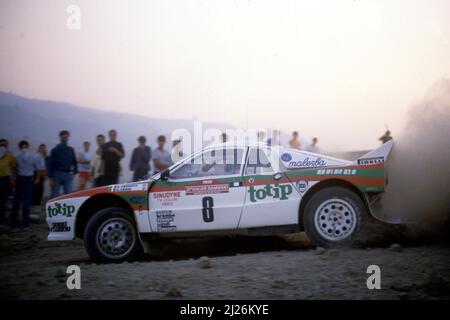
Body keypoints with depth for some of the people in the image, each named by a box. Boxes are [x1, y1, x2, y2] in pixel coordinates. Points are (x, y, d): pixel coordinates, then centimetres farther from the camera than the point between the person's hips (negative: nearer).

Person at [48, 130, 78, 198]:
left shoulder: (71, 150, 11)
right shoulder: (55, 150, 2)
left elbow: (74, 162, 17)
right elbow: (50, 164, 0)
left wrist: (74, 172, 2)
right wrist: (51, 178, -6)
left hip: (68, 175, 2)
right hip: (57, 175, -2)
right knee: (54, 195, 1)